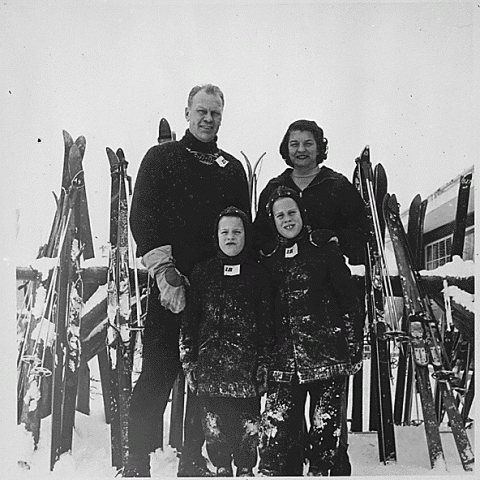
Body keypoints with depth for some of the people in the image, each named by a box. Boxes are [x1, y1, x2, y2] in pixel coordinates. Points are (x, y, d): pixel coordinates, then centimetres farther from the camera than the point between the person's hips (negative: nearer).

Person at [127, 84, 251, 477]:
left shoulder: (233, 168, 17)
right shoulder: (161, 158, 7)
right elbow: (142, 217, -3)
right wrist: (165, 272, -14)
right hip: (171, 284, -3)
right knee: (158, 373, -4)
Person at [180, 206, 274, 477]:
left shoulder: (258, 274, 4)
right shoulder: (203, 272, 6)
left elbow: (267, 322, 3)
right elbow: (190, 319, 7)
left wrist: (264, 363, -1)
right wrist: (188, 360, 4)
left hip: (247, 363, -1)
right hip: (210, 363, 1)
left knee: (248, 422, 6)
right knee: (214, 422, 9)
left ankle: (246, 469, 27)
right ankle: (222, 469, 28)